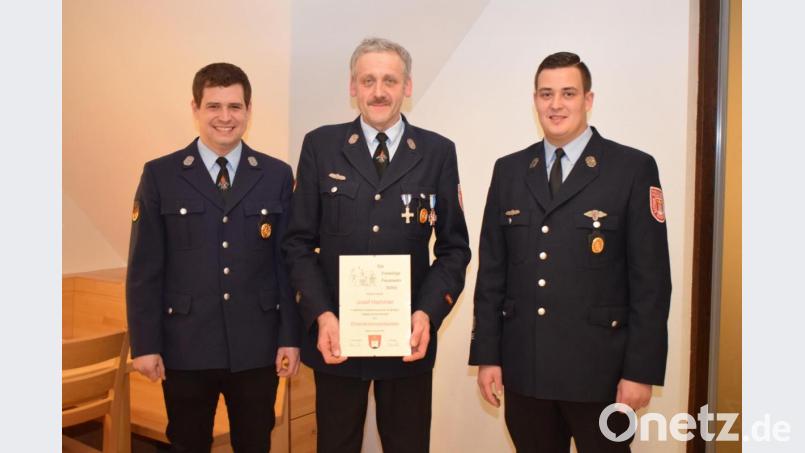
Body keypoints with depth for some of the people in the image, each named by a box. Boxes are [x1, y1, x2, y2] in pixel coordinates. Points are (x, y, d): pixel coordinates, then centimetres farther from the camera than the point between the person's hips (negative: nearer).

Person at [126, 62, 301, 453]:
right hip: (185, 347, 0)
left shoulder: (277, 176, 2)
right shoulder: (159, 176, 0)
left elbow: (288, 263, 1)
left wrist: (290, 337, -1)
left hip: (257, 348, 1)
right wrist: (145, 344, -5)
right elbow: (144, 268, -1)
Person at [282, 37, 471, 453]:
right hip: (335, 334, 0)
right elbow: (299, 241, 0)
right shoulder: (320, 146, 0)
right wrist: (320, 315, -11)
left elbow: (454, 247, 2)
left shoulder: (438, 152, 1)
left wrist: (428, 313, -12)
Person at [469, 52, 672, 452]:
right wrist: (487, 355, 3)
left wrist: (641, 370, -9)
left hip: (599, 370, -3)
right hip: (524, 369, 3)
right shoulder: (509, 170, 6)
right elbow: (492, 271, 5)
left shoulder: (633, 169, -4)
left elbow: (651, 279, -6)